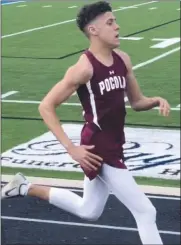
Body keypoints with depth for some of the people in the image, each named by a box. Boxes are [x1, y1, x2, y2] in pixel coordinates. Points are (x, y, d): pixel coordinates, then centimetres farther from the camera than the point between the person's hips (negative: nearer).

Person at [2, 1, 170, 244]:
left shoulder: (123, 60, 4)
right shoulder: (84, 68, -18)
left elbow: (137, 102, 15)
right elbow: (46, 107, -15)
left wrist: (157, 101, -8)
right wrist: (72, 148, -20)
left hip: (113, 146, 9)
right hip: (99, 149, -9)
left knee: (88, 212, 24)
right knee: (145, 211, -9)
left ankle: (26, 188, 35)